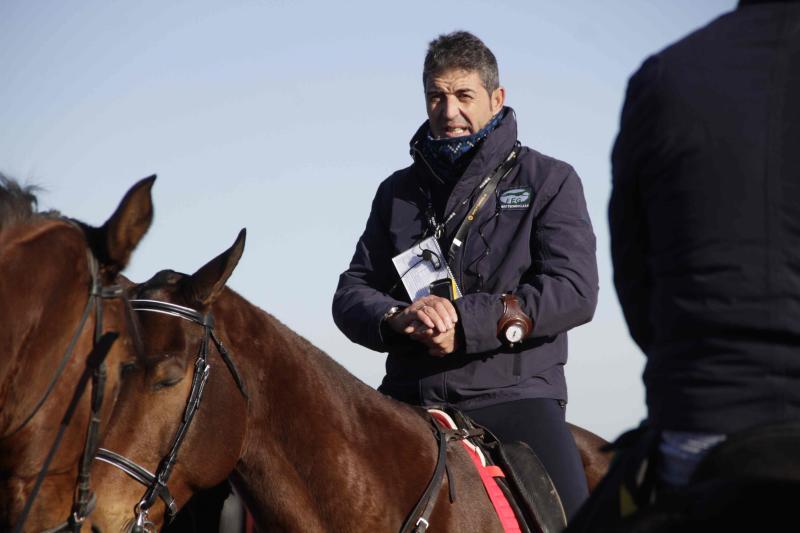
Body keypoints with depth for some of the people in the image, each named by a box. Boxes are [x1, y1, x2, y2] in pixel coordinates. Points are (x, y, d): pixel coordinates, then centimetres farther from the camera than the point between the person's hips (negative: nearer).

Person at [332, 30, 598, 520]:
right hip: (409, 400, 3)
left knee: (572, 516, -24)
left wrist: (466, 321, -16)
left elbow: (575, 291, -6)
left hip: (513, 394, -3)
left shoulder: (549, 181, 6)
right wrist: (398, 318, -13)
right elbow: (352, 294, 12)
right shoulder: (398, 192, 18)